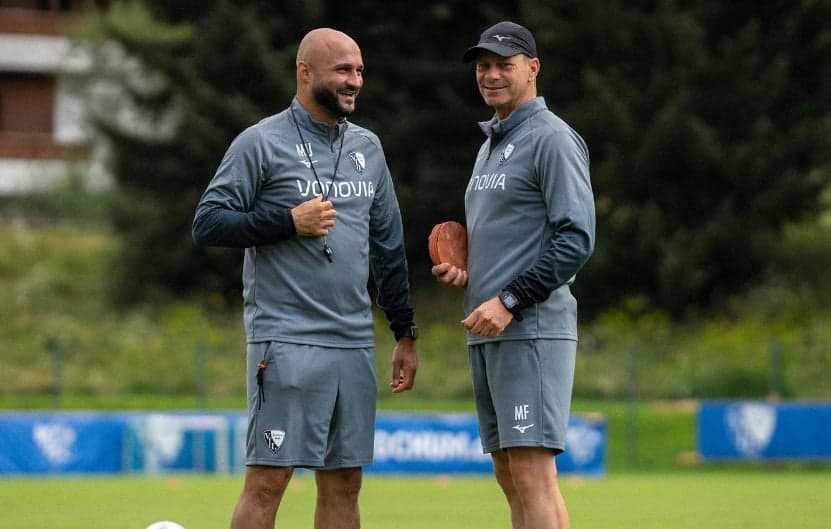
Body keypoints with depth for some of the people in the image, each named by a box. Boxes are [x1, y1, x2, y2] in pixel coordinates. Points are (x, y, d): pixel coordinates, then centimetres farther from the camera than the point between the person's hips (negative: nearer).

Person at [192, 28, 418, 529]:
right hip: (286, 341, -6)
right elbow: (208, 223, -6)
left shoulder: (367, 148, 16)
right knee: (267, 479, -8)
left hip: (356, 344, 6)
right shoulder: (261, 143, -3)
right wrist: (289, 221, -15)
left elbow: (389, 244, 21)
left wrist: (406, 333, 18)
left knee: (344, 482, 7)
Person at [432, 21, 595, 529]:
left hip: (532, 329, -10)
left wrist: (509, 301, -19)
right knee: (509, 474, 8)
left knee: (532, 471, -15)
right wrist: (465, 272, 9)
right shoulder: (491, 144, 21)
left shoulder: (552, 139, -8)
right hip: (487, 332, 10)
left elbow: (577, 239, -16)